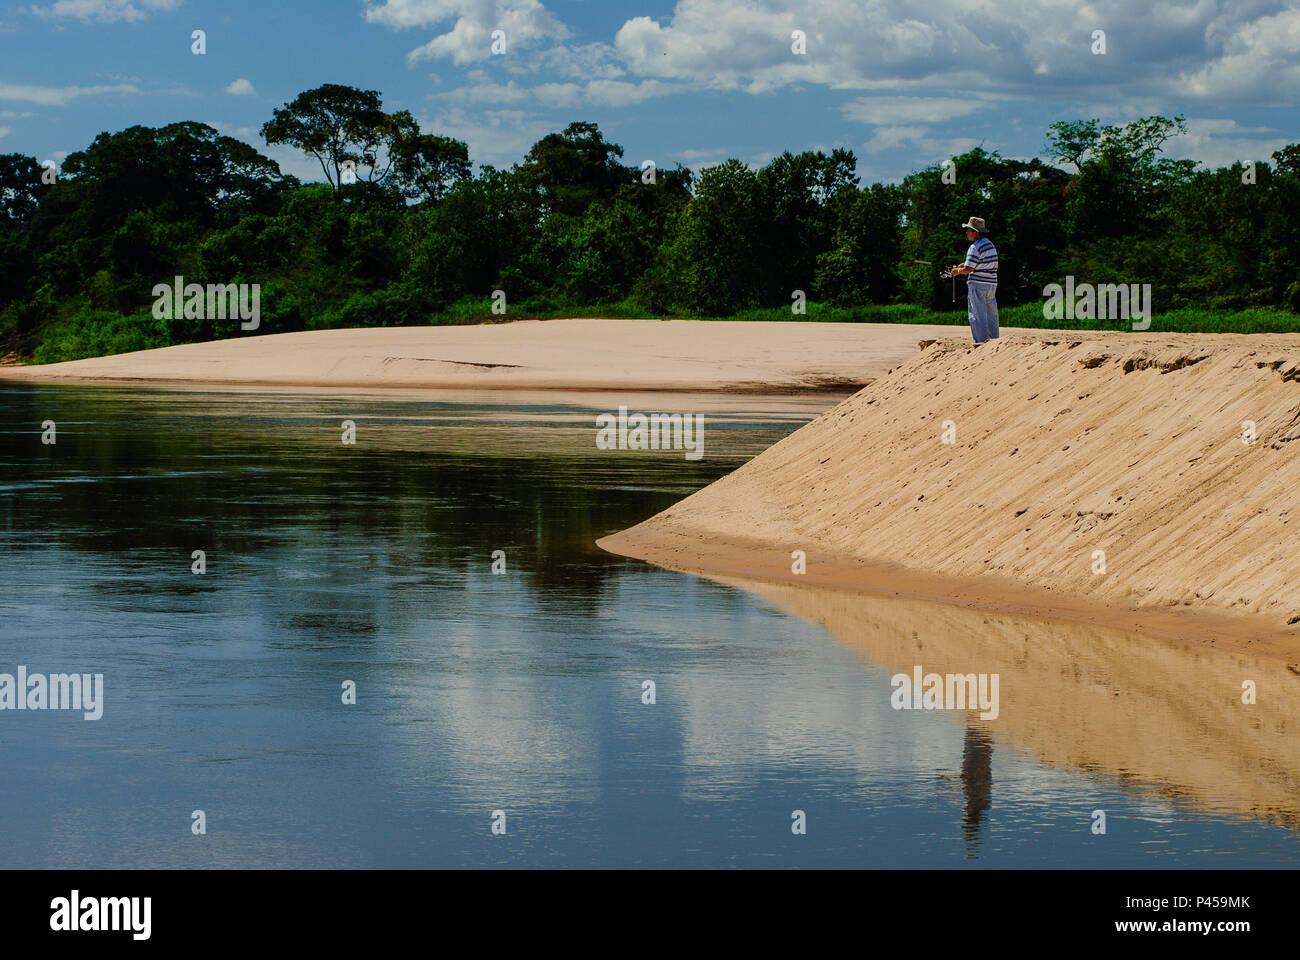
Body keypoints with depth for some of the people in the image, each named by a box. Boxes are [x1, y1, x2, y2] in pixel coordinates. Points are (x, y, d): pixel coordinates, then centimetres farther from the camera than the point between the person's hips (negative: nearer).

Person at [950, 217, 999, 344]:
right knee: (991, 314, 12)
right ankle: (994, 340, 14)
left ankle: (981, 340, -10)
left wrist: (958, 271, 2)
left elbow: (969, 269, -17)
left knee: (977, 314, -5)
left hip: (978, 284, -8)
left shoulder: (975, 247, -15)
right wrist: (964, 265, 20)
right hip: (992, 283, 8)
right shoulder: (990, 244, 13)